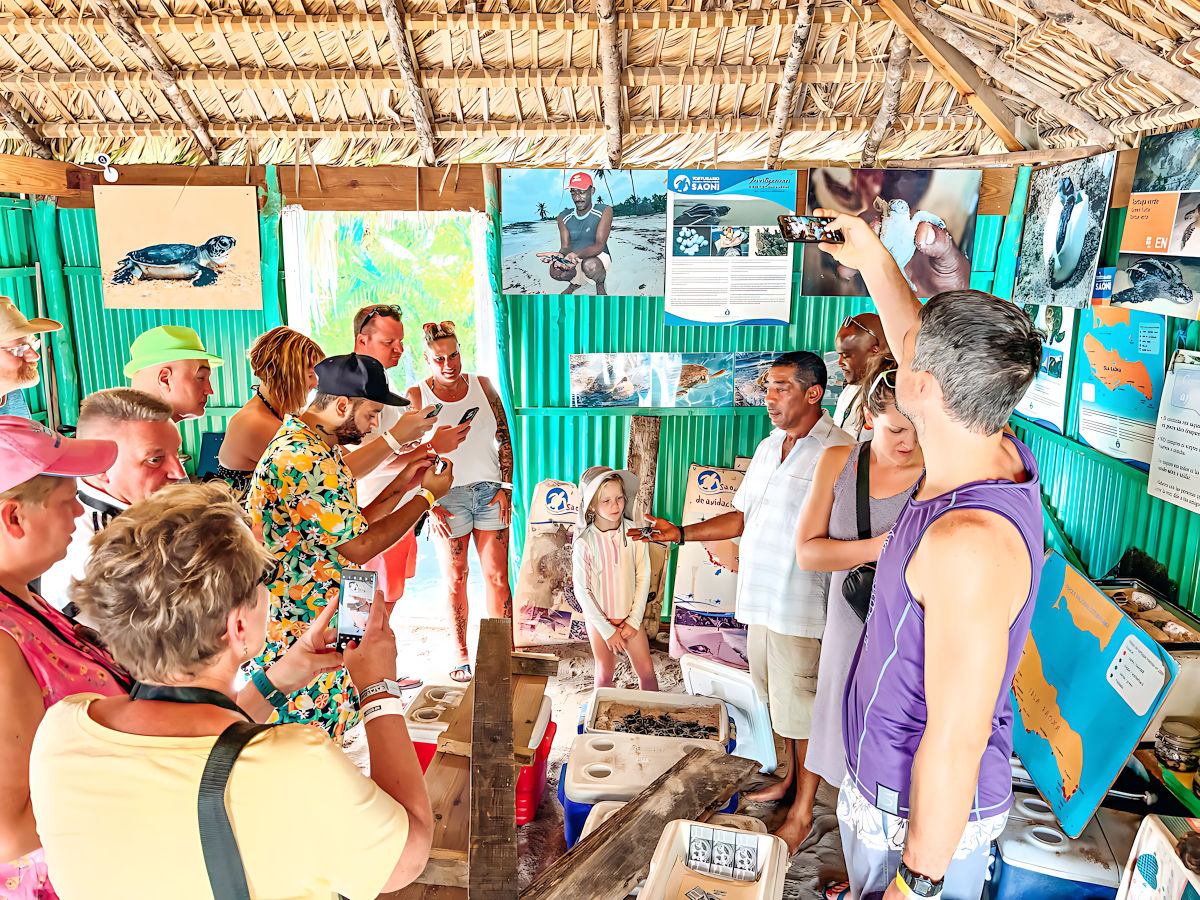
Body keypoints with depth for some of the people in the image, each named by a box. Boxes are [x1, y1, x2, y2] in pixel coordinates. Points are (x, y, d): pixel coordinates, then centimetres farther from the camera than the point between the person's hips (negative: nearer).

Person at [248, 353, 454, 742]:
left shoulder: (314, 447, 10)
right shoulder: (304, 460, -25)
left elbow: (349, 530, 13)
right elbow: (360, 546, -21)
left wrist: (402, 484, 6)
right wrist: (427, 495, -11)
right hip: (298, 634, -10)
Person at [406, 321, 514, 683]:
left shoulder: (482, 385, 7)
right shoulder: (417, 395, 1)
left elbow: (504, 439, 8)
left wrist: (505, 488, 0)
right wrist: (430, 504, -6)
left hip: (490, 491, 1)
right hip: (448, 495, -1)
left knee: (497, 576, 2)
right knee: (455, 579, 7)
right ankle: (461, 657, 20)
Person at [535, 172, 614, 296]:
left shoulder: (605, 210, -11)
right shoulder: (564, 217, 1)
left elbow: (599, 245, -21)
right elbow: (565, 247, -6)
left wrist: (576, 255, -41)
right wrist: (560, 256, -34)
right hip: (575, 263, 3)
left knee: (589, 264, -40)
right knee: (555, 270, -30)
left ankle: (600, 286, -1)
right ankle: (575, 282, 8)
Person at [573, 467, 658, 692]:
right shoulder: (584, 542, -19)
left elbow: (643, 577, -5)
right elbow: (582, 591, -14)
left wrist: (634, 620, -7)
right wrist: (607, 630, -11)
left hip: (629, 617, 2)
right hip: (598, 618, -2)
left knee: (647, 671, 6)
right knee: (605, 674, 11)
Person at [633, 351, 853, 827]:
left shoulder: (839, 453, -15)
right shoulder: (768, 447, 11)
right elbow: (742, 517, 16)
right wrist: (680, 533, 9)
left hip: (802, 607, -8)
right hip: (760, 597, 8)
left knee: (799, 707, 5)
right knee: (774, 697, 21)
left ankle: (803, 809, 23)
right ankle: (789, 777, 41)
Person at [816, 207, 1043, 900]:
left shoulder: (970, 543, -36)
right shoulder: (1004, 457, -8)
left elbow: (956, 743, -30)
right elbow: (929, 359, 11)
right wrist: (874, 262, 19)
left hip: (925, 813, -8)